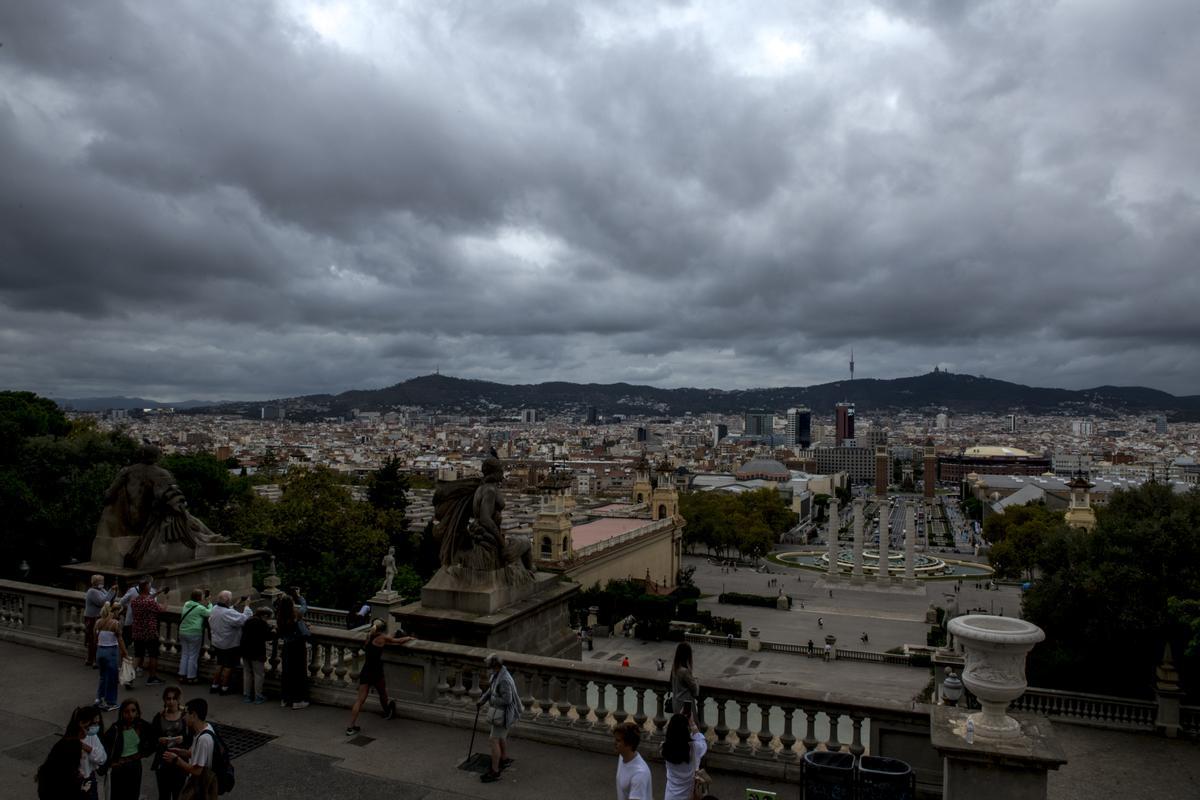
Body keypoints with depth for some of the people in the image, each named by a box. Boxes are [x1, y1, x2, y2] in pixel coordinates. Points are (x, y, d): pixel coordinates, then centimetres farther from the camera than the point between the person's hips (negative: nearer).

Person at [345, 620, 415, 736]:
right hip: (376, 672, -5)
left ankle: (351, 726, -3)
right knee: (383, 694, 20)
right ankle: (387, 712, 43)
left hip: (365, 671, 5)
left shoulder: (369, 637, 10)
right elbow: (399, 641, 3)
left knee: (360, 699, 3)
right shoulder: (383, 637, -5)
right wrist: (410, 638, 21)